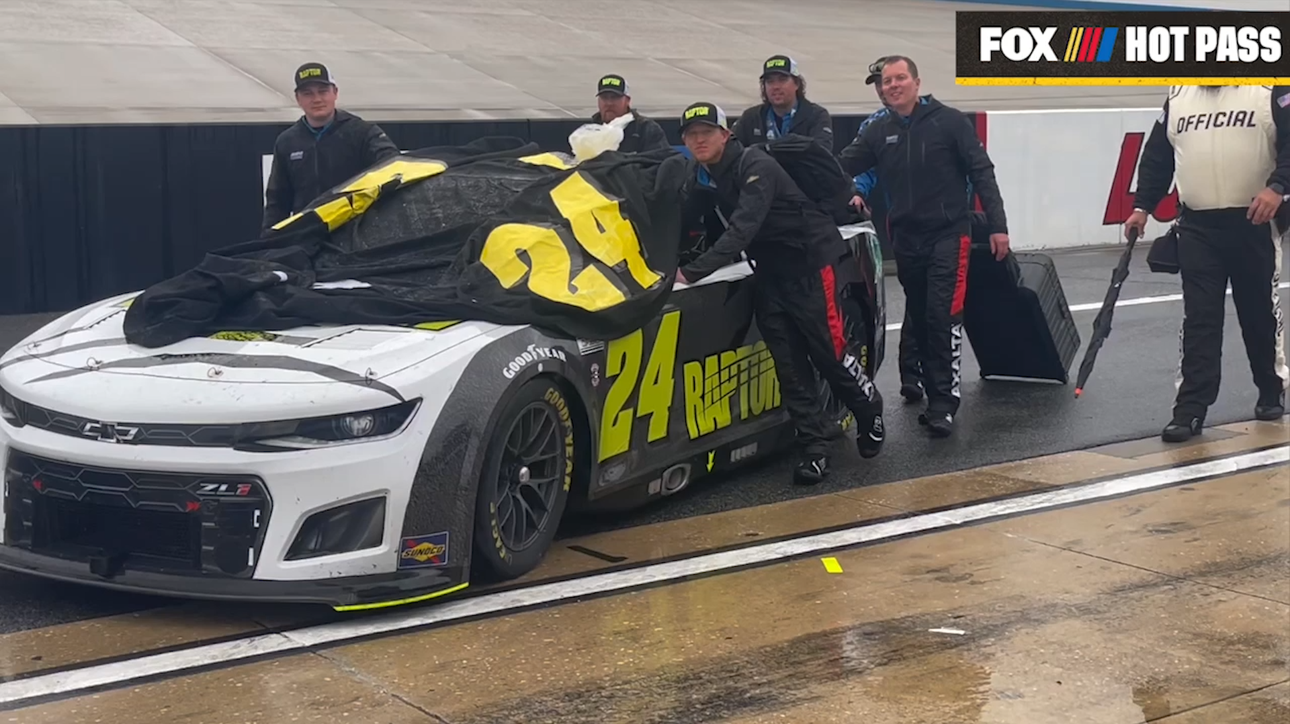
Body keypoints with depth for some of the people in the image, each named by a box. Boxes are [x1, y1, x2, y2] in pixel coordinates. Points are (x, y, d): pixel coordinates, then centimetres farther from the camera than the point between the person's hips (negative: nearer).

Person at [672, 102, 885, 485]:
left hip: (813, 261, -7)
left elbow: (742, 230, -34)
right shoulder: (701, 177, 4)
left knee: (831, 351, -2)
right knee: (787, 362, 0)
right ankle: (816, 443, 4)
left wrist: (692, 271, -41)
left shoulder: (755, 166, -23)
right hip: (771, 269, 8)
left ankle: (870, 414, 24)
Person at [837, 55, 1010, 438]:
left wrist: (997, 225, -8)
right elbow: (840, 167, 4)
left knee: (943, 318, -13)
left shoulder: (950, 122, -4)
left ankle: (943, 404, -9)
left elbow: (981, 173, -4)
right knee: (920, 321, 9)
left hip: (948, 234, -5)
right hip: (905, 239, 5)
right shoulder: (878, 133, 8)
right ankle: (935, 396, 18)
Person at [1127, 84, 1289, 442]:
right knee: (1199, 319, -1)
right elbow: (1156, 156, 15)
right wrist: (1142, 206, 9)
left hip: (1254, 223, -2)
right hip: (1197, 227, 2)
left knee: (1261, 312, 12)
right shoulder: (1178, 96, 10)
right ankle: (1191, 408, -2)